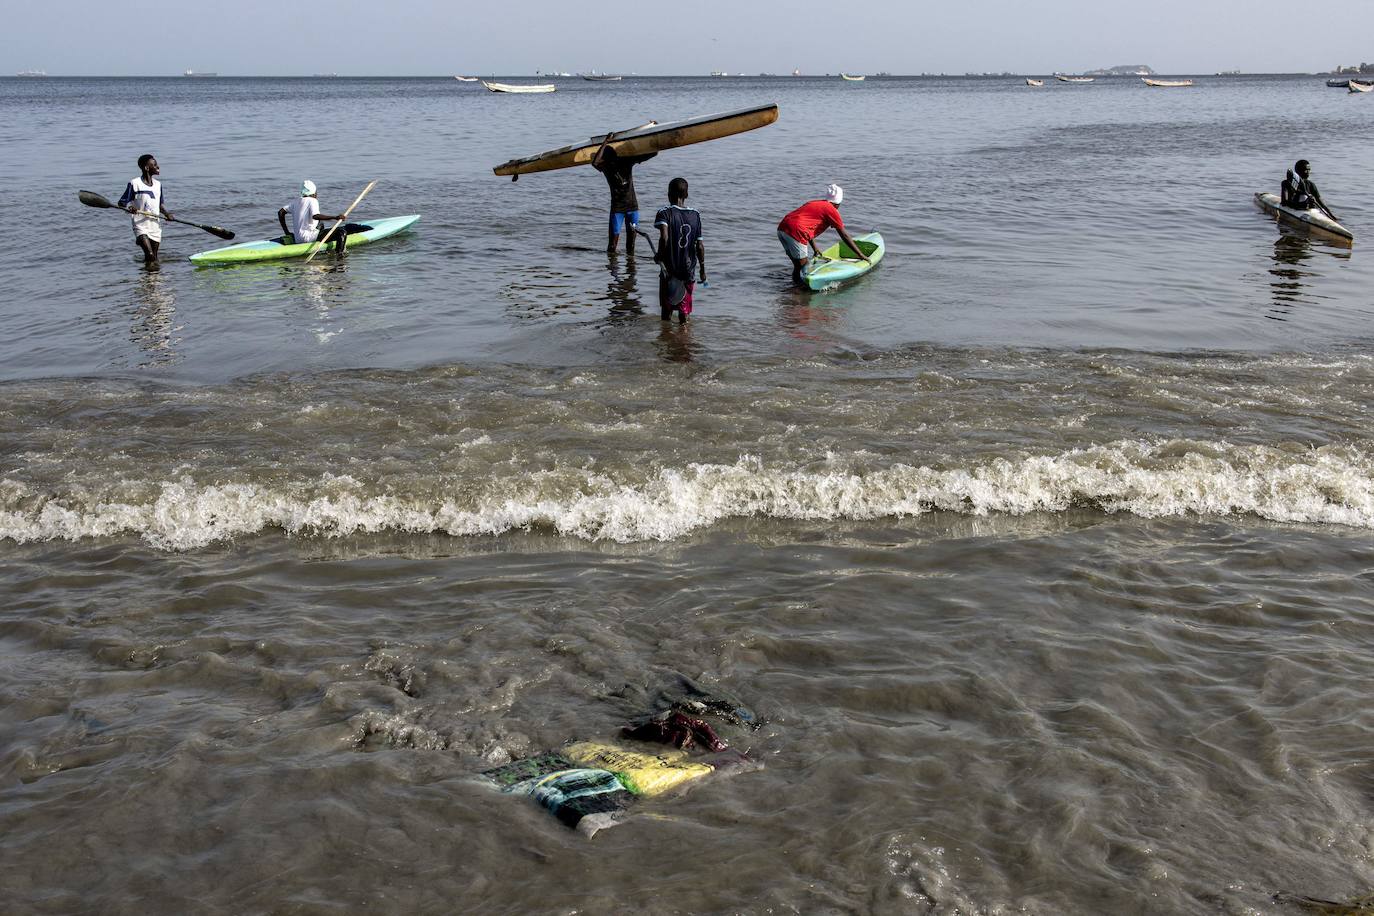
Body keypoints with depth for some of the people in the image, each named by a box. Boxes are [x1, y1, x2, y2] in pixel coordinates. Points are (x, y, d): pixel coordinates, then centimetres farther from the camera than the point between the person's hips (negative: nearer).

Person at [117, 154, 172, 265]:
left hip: (155, 226, 6)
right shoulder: (135, 184, -7)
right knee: (149, 255, -19)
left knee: (154, 260, 7)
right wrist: (129, 207, -25)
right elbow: (121, 203, -4)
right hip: (141, 225, -6)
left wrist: (166, 214, 2)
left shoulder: (158, 184, 11)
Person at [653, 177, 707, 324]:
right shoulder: (695, 215, 2)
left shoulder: (664, 213, -9)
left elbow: (664, 237, -27)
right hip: (689, 270, 3)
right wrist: (702, 269, 12)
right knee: (684, 308, 11)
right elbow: (699, 246, 3)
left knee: (666, 309, 9)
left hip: (670, 269, -3)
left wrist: (660, 257, -13)